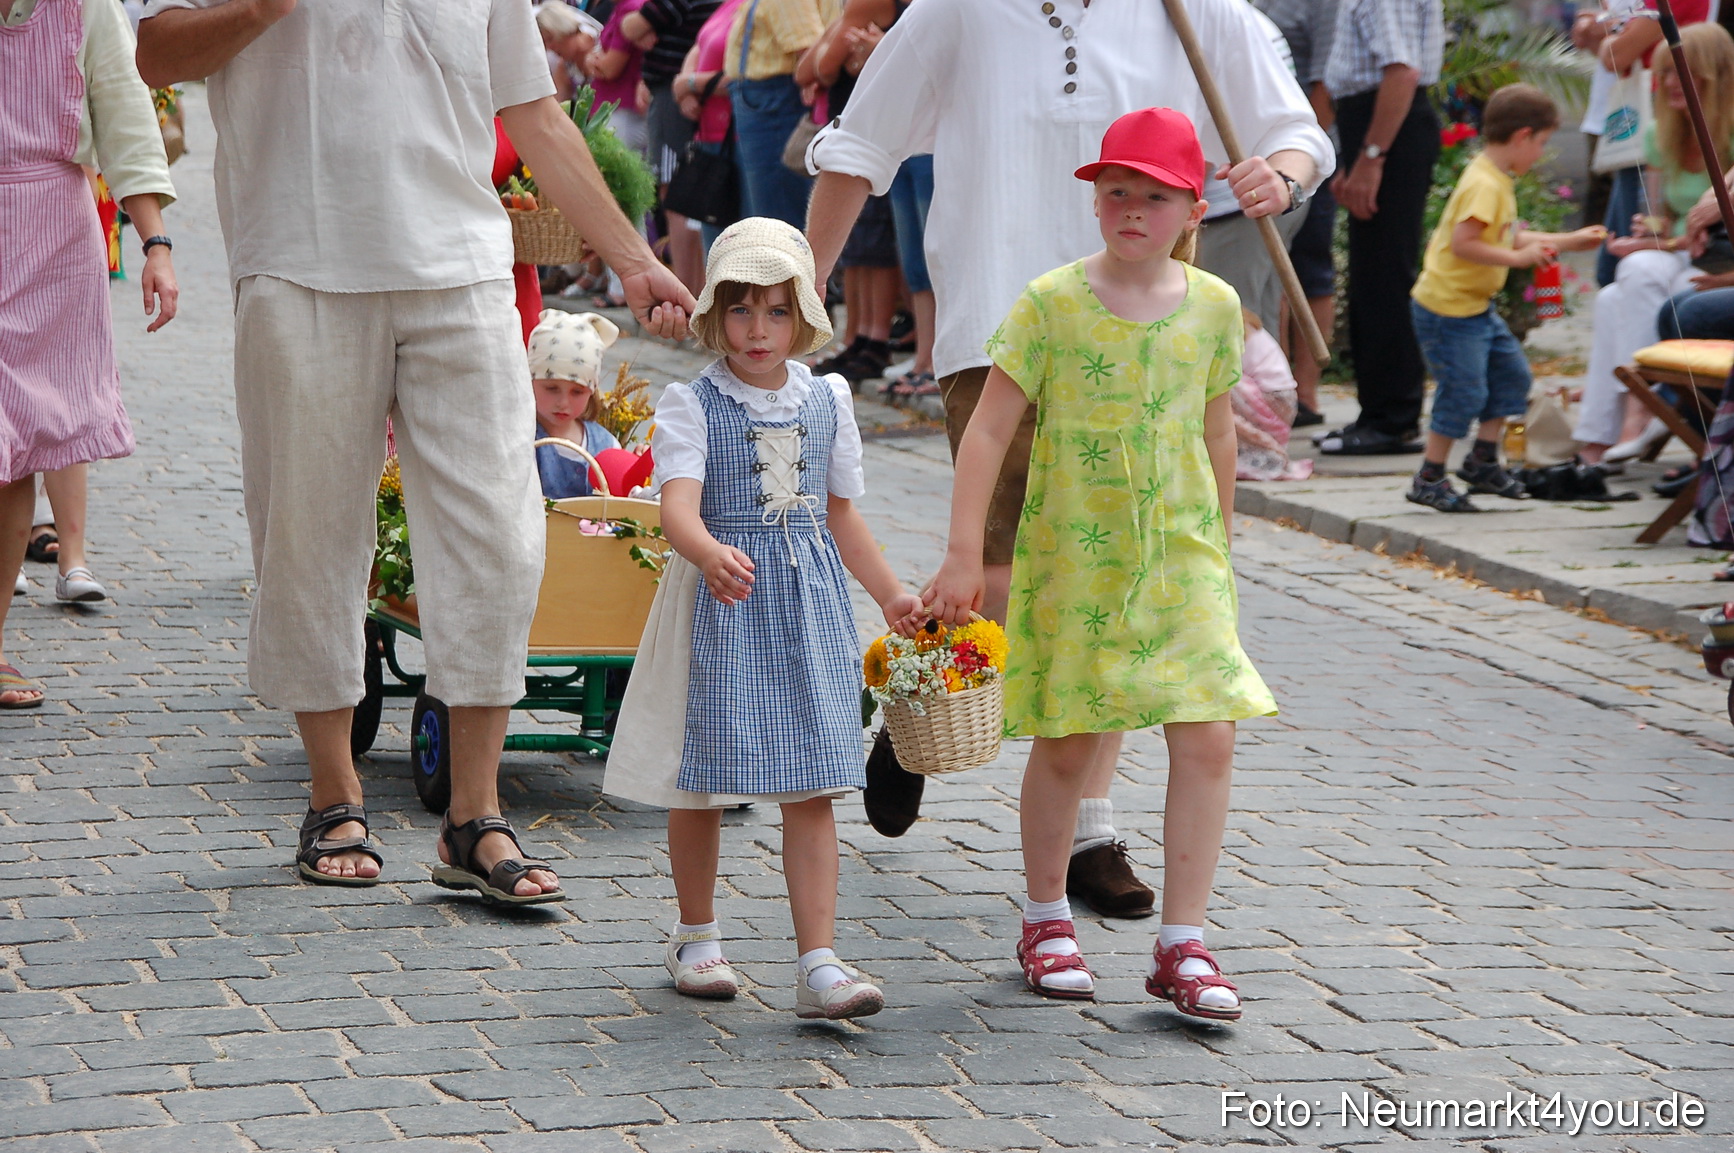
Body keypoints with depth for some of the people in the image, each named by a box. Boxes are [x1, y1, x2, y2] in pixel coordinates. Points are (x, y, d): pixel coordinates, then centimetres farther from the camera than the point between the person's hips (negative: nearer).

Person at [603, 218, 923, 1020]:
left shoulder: (826, 401, 8)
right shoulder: (691, 405, -6)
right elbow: (678, 507, -23)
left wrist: (889, 596, 22)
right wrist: (712, 556, -43)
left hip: (809, 604, 3)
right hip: (719, 607, -3)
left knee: (810, 786, -3)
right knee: (703, 776, 8)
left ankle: (818, 962, -5)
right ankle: (696, 938, 27)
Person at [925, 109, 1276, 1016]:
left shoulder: (1213, 307, 1)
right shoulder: (1052, 304, -9)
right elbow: (988, 430, -8)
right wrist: (964, 555, -12)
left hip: (1181, 558, 2)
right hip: (1071, 558, -2)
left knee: (1207, 739, -8)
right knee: (1065, 742, 8)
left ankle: (1181, 944, -1)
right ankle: (1046, 919, 28)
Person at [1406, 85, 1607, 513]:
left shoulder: (1499, 181, 11)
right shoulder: (1484, 184, -22)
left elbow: (1508, 238, 21)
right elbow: (1462, 243, -30)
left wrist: (1569, 241, 23)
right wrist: (1517, 257, -27)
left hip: (1477, 306, 11)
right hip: (1448, 307, -11)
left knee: (1511, 374, 15)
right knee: (1463, 391, -7)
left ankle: (1482, 462, 27)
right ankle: (1429, 479, 4)